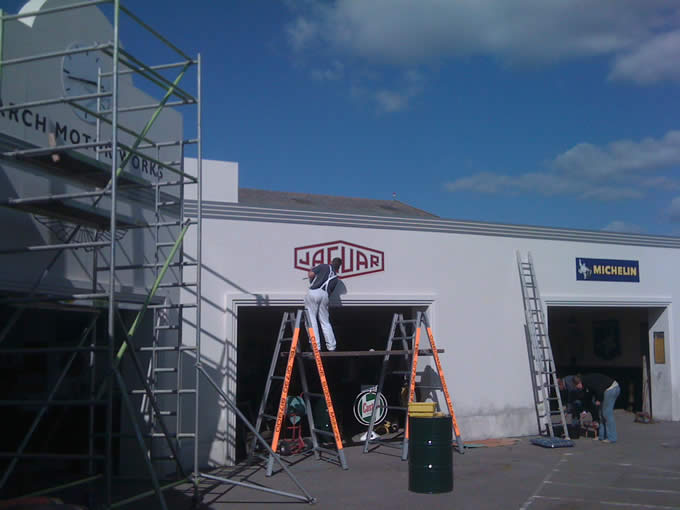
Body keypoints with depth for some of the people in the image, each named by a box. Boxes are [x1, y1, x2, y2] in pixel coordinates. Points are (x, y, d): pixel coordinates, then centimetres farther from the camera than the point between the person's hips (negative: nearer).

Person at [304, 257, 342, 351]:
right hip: (325, 295, 4)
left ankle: (316, 346, -7)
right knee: (325, 322, 15)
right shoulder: (335, 278, 25)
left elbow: (311, 274, 3)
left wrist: (311, 282, 25)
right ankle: (331, 346, 14)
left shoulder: (324, 266, 13)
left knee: (312, 319, 0)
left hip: (313, 292, -4)